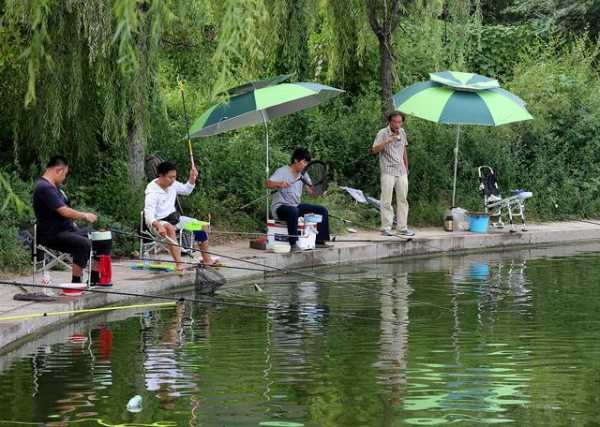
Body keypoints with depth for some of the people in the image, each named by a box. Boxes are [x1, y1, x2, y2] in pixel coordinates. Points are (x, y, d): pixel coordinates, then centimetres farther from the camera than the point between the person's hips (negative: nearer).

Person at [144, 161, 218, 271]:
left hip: (174, 217, 8)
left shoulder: (173, 184, 0)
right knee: (170, 229, -41)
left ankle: (207, 260, 7)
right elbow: (149, 214, -36)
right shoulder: (152, 191, -23)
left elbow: (186, 190, 22)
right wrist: (158, 226, -55)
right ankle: (179, 264, -50)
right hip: (159, 221, -8)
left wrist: (192, 178, 3)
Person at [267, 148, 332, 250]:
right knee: (293, 211, -41)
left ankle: (320, 241, 1)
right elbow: (268, 184, -27)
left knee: (322, 210, -1)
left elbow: (311, 191, 5)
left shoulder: (303, 174, 9)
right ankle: (293, 244, -38)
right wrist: (279, 184, -47)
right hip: (280, 207, -8)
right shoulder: (282, 172, -13)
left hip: (296, 206, 8)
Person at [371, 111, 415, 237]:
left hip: (401, 171, 6)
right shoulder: (382, 134, -8)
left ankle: (402, 228, 8)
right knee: (386, 200, -7)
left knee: (402, 199, 5)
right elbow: (374, 150, -20)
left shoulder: (402, 132, 10)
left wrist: (406, 167, 22)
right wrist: (387, 141, -31)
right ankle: (386, 228, -4)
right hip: (388, 171, -6)